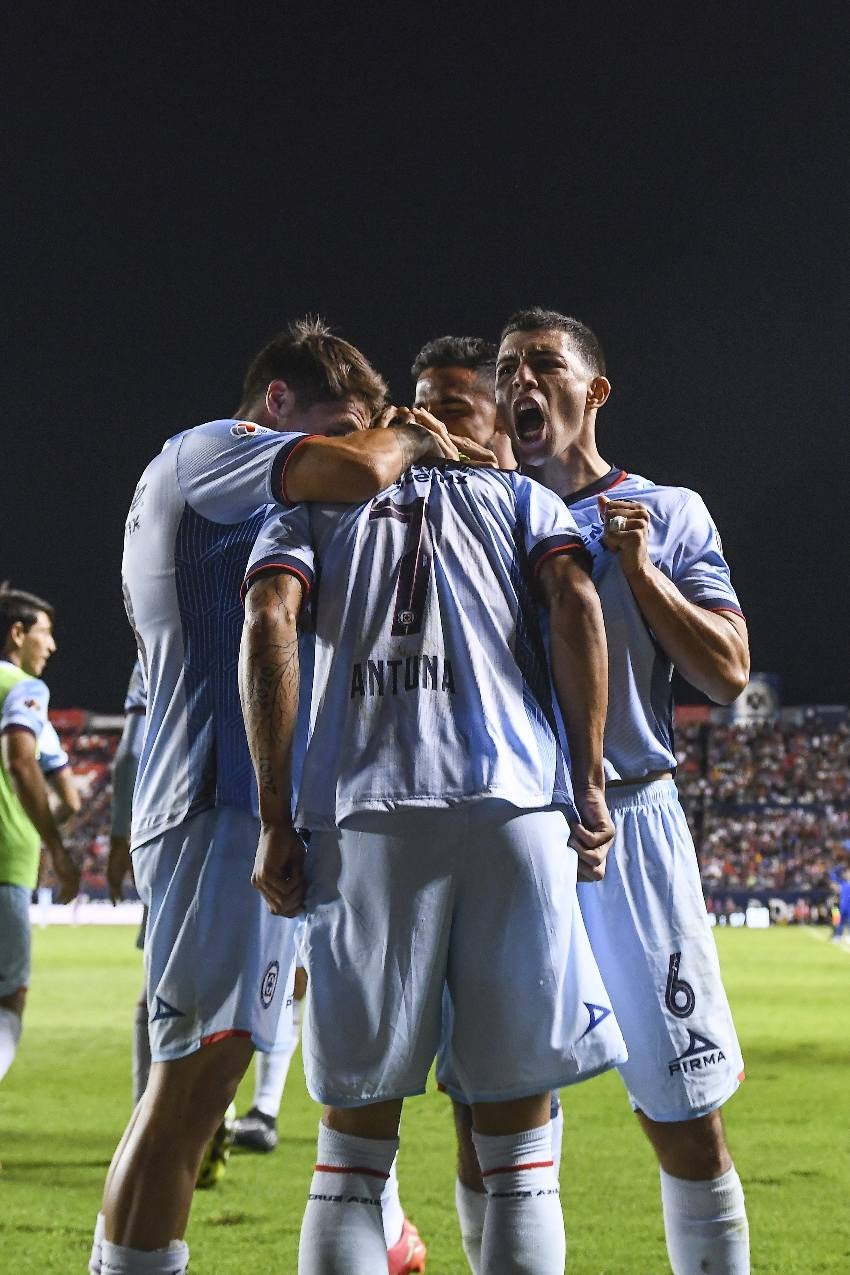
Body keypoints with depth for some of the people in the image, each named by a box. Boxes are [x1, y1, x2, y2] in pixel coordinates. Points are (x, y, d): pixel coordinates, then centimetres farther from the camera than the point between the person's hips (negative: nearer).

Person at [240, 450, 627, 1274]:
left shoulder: (315, 503, 22)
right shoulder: (517, 495, 24)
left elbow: (270, 621, 3)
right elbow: (575, 602, 5)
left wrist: (276, 822, 2)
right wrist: (589, 784, 5)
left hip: (365, 815, 0)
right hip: (515, 805, 0)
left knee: (353, 1151, 4)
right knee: (519, 1156, 4)